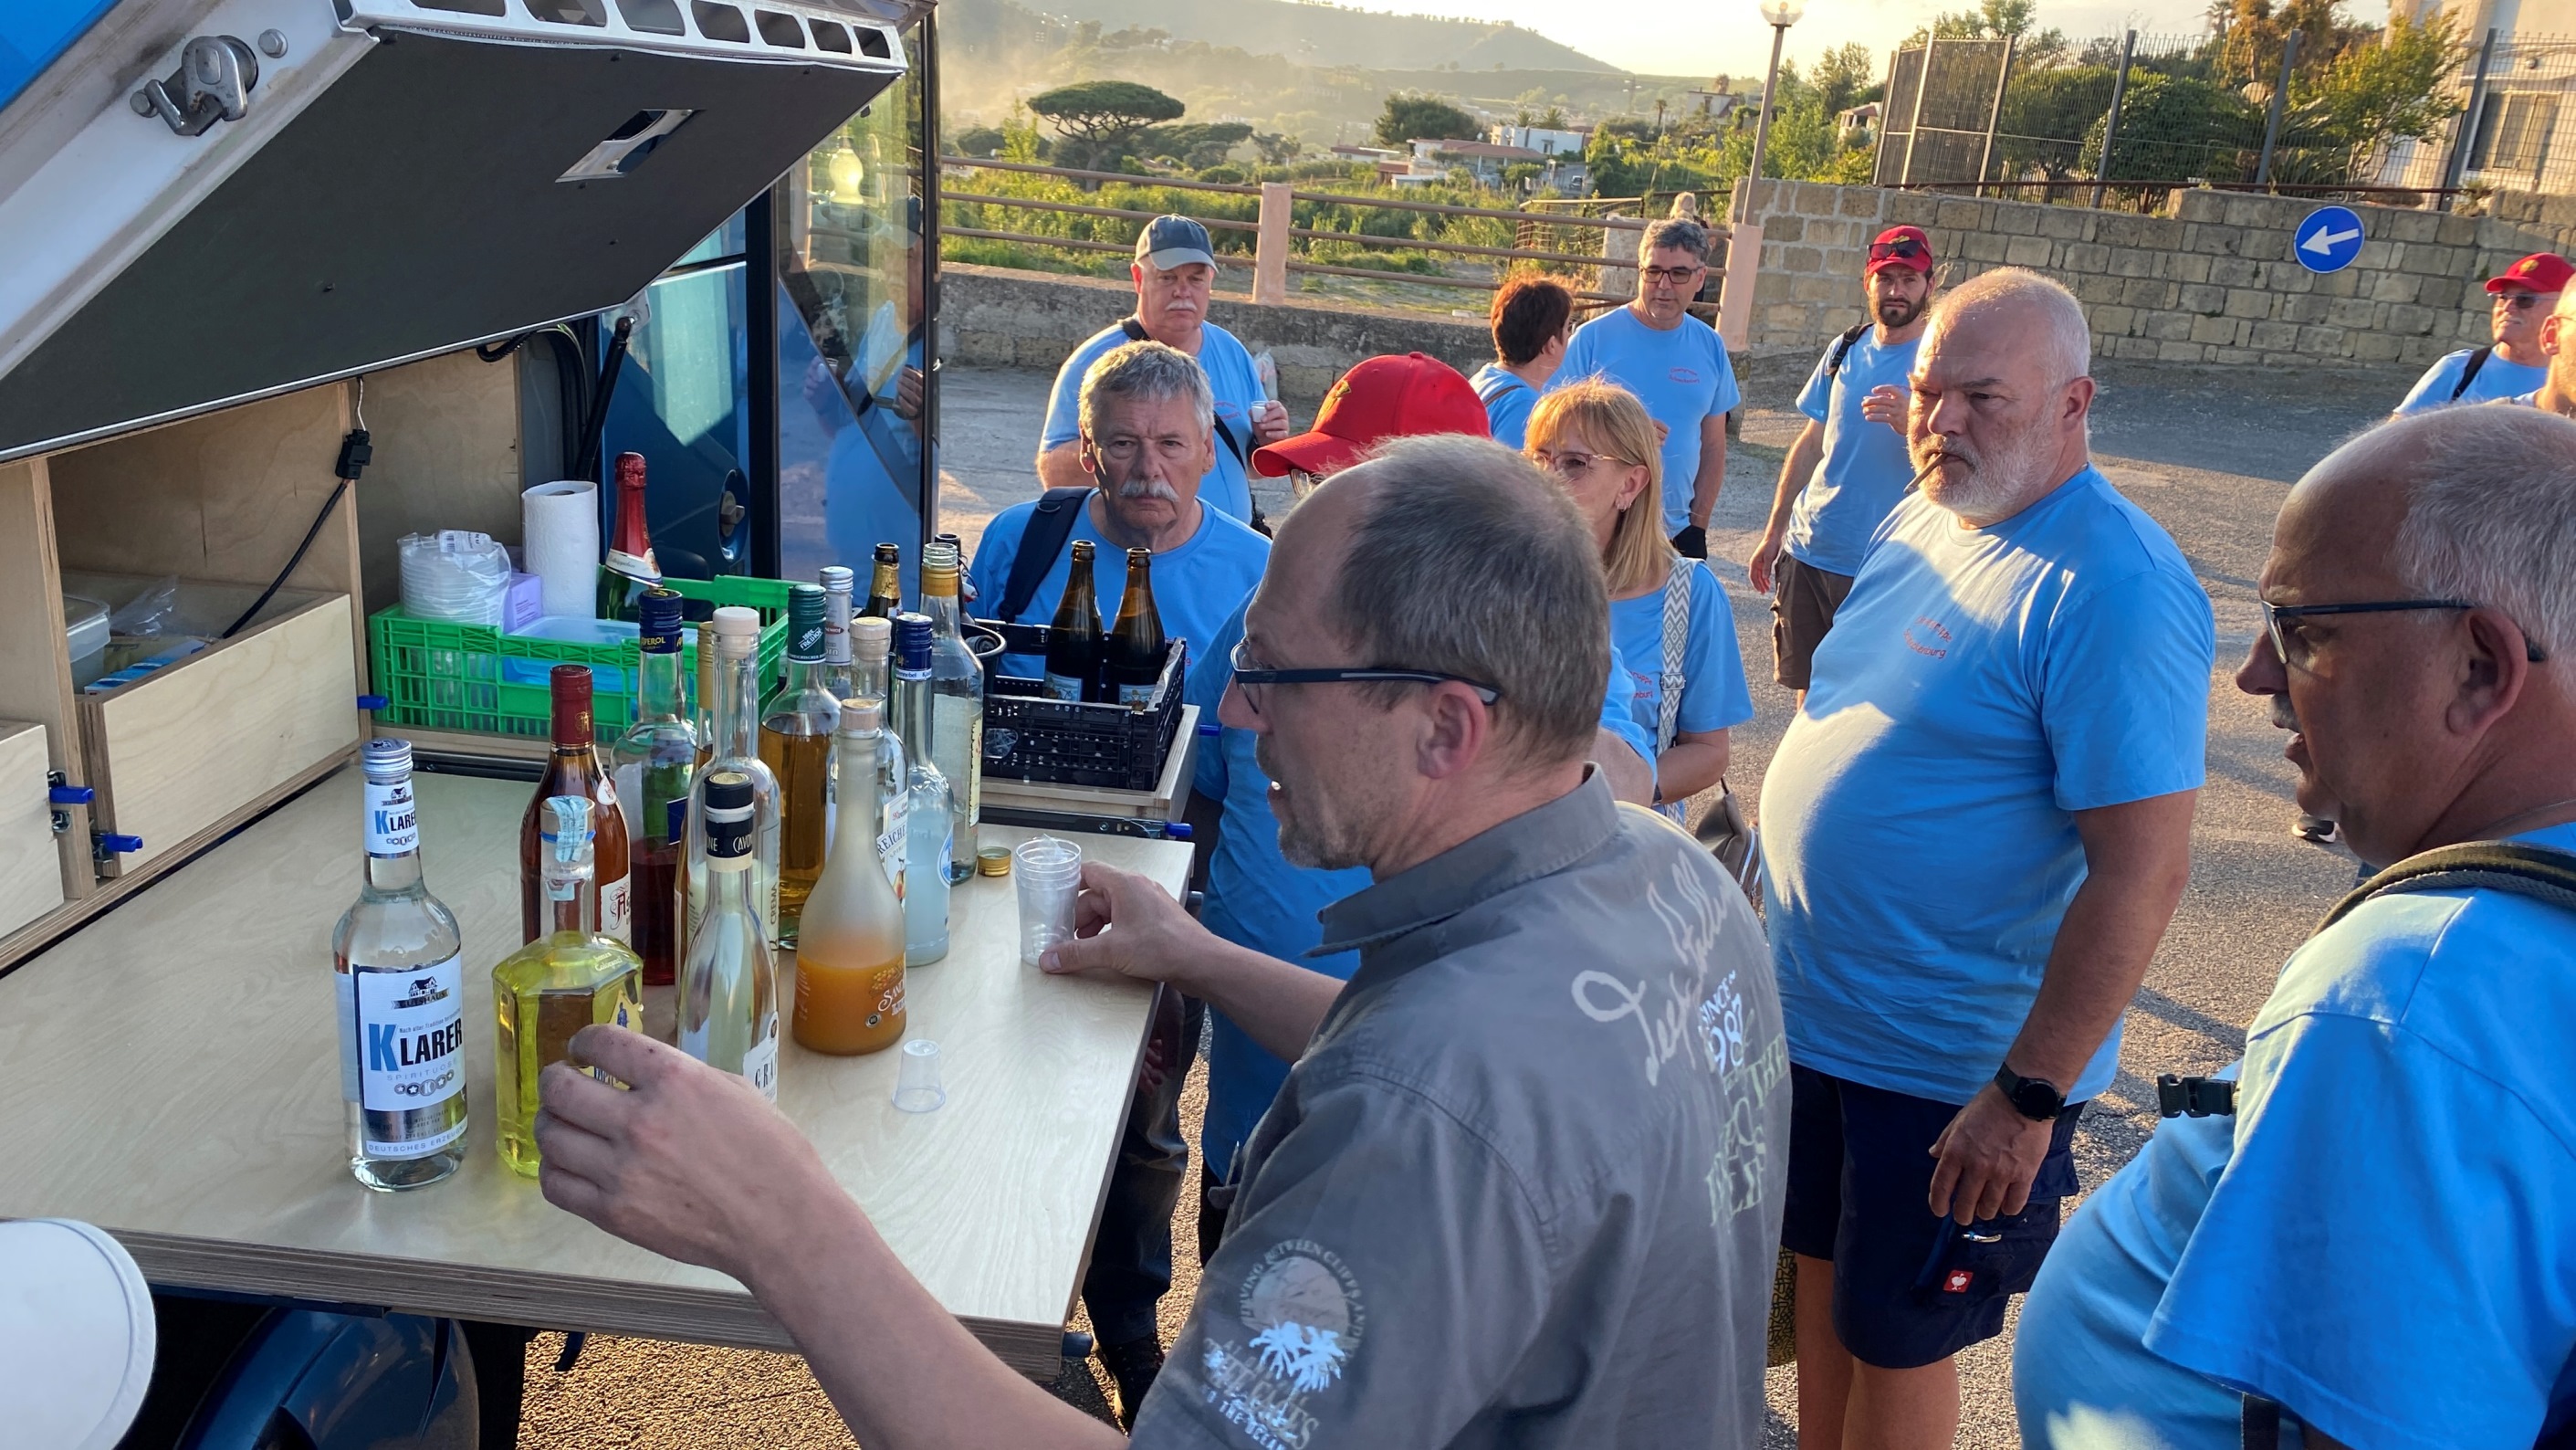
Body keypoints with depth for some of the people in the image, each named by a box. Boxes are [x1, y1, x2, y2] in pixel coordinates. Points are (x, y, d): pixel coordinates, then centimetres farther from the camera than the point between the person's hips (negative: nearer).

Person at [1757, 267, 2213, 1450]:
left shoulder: (2111, 588, -22)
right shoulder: (1917, 523, 5)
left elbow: (2142, 869, -25)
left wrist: (2031, 1096, -24)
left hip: (1952, 1071, -7)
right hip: (1814, 1010, 8)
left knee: (1894, 1335, 10)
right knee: (1822, 1273, 23)